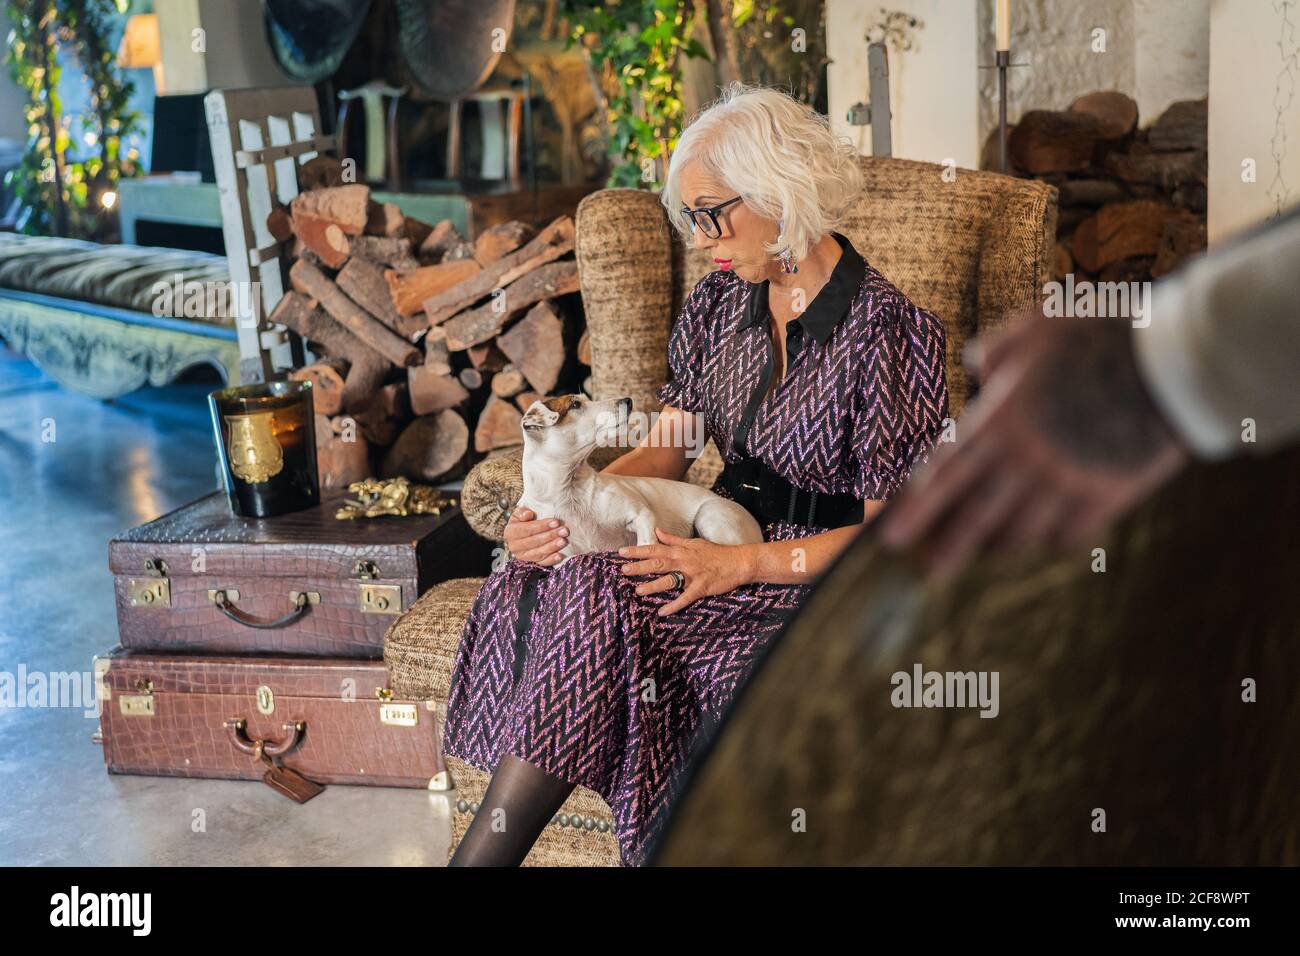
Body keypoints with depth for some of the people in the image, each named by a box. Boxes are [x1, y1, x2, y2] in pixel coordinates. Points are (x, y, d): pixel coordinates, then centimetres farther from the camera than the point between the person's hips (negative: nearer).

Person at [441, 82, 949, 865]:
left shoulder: (889, 330, -13)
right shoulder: (720, 303, 7)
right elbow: (667, 449, 9)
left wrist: (737, 565, -23)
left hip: (817, 584, -6)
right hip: (722, 546, 7)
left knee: (596, 604, -29)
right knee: (540, 583, -22)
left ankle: (482, 853, -16)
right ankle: (493, 848, -19)